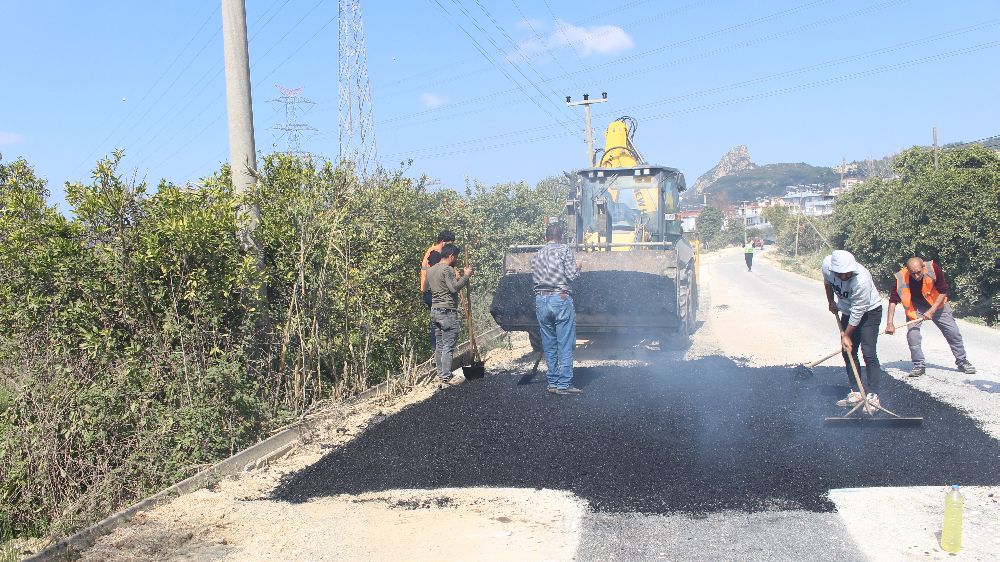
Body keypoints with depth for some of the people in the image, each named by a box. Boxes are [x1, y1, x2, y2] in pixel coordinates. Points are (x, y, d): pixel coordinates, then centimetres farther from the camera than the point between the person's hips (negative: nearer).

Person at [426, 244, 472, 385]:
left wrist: (455, 279, 21)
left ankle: (441, 374, 18)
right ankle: (447, 377, -3)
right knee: (448, 347, -5)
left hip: (435, 310, 9)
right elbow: (454, 288, -21)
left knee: (439, 345, 12)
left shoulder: (431, 270, 15)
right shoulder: (447, 269, -13)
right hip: (447, 312, -9)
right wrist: (466, 276, -10)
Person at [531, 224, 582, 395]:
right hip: (561, 299, -5)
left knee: (549, 346, 11)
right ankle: (564, 384, -2)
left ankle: (552, 383, 15)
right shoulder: (564, 250, 0)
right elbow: (571, 275, -8)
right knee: (565, 345, -1)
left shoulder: (536, 256, 14)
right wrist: (577, 267, 12)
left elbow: (535, 278, 10)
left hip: (541, 301, 5)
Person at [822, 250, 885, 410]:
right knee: (848, 352, 6)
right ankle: (856, 393, 14)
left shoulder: (862, 280, -37)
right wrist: (831, 302, 12)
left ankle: (873, 395, -12)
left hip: (869, 311, -6)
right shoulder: (827, 265, -22)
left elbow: (857, 312, -27)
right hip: (848, 311, 7)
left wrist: (846, 335, -19)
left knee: (868, 352, -15)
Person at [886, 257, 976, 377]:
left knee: (953, 332, 5)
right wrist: (890, 323, -32)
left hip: (937, 303, 1)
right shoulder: (901, 278, -30)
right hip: (915, 307, 0)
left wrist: (931, 311, -25)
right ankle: (919, 366, 0)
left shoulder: (933, 269, -31)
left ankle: (962, 362, 25)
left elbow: (943, 292, -19)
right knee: (912, 333, -15)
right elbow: (893, 300, -25)